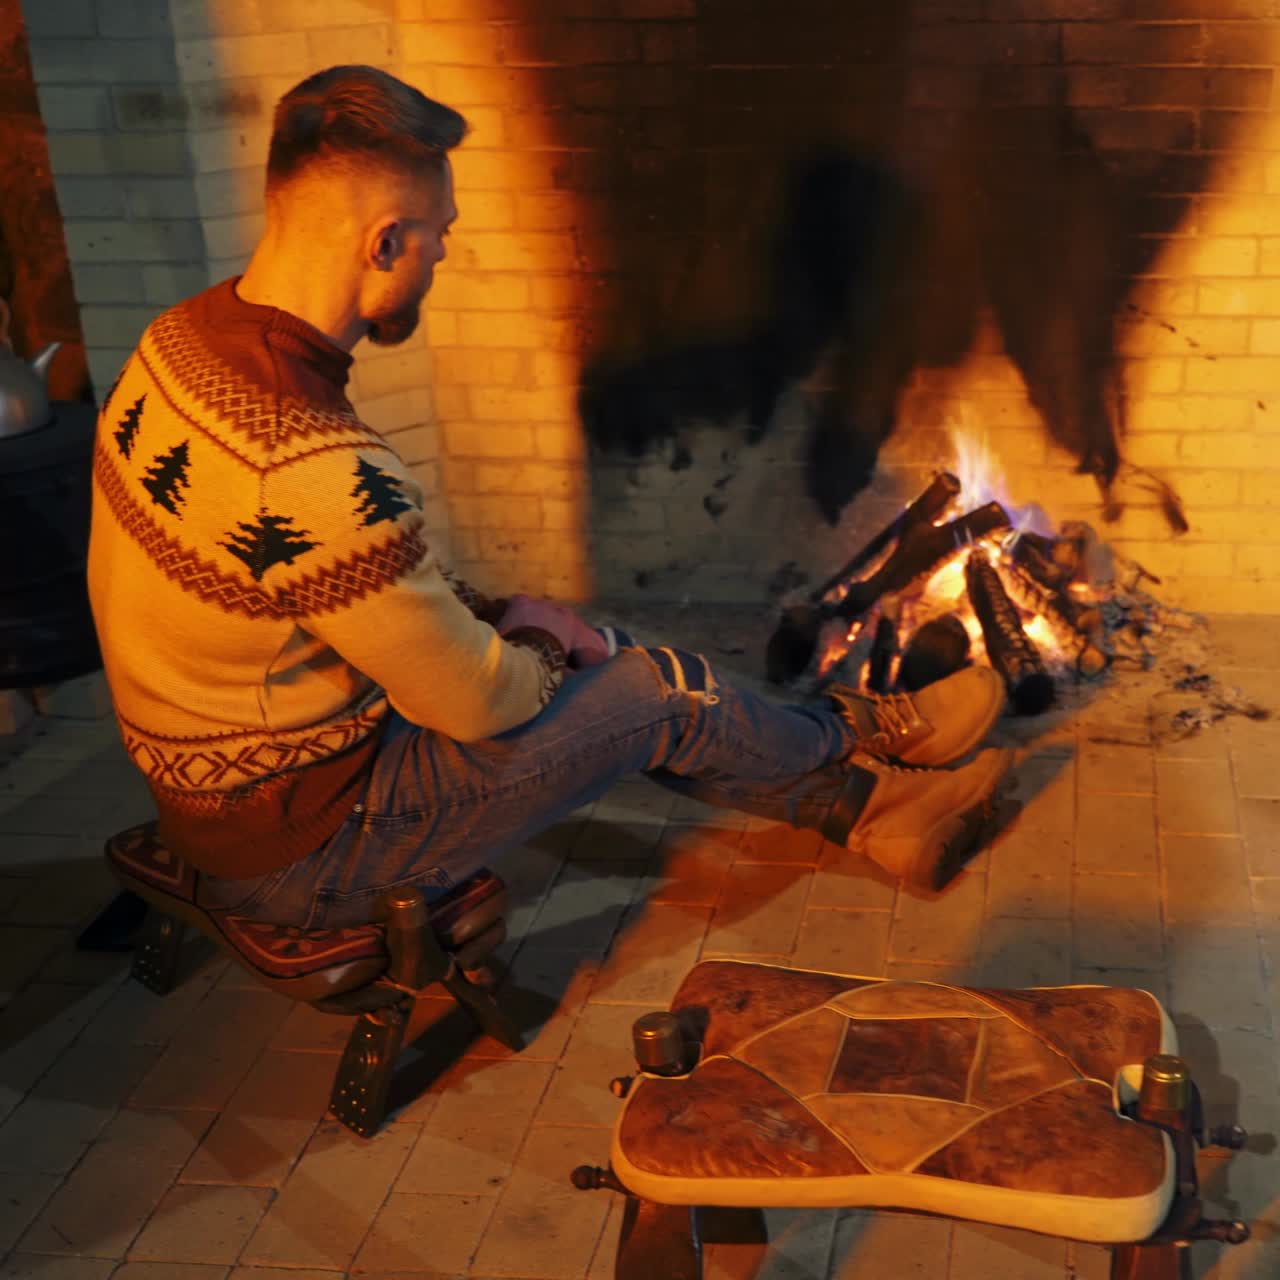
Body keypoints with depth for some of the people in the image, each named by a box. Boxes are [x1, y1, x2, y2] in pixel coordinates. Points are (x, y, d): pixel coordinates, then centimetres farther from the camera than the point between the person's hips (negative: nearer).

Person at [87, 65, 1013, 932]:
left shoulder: (182, 339, -5)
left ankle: (862, 805, 31)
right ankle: (868, 737, 33)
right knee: (668, 694, 2)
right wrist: (534, 644, 0)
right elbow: (479, 703, -22)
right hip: (302, 855, -8)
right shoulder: (319, 470, -36)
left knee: (605, 668, 16)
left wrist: (491, 612, 5)